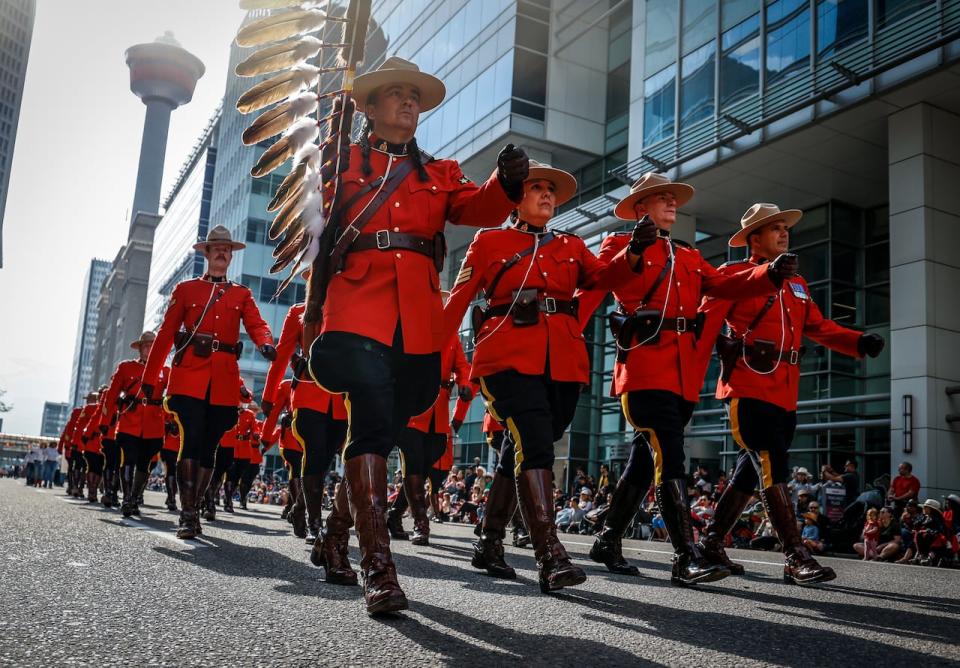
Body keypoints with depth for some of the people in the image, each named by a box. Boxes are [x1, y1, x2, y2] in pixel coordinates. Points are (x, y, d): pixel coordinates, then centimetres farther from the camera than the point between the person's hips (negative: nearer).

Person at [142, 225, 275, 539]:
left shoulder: (242, 295, 17)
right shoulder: (185, 289, 14)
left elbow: (257, 324, 0)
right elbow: (166, 334, 10)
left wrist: (265, 343, -25)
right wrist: (149, 378, 6)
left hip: (224, 381, 2)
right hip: (189, 376, -2)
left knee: (208, 448, 5)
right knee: (191, 441, -14)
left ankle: (193, 510, 15)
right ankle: (188, 514, -13)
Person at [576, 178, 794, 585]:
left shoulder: (690, 257, 25)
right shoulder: (619, 245, 7)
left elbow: (725, 285, 11)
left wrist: (772, 274, -6)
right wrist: (633, 253, -29)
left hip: (684, 373, 7)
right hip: (644, 367, -7)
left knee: (646, 459, 11)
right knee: (669, 459, -14)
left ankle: (608, 542, 23)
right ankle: (687, 558, -14)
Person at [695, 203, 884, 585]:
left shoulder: (797, 284, 23)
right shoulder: (733, 275, 2)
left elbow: (819, 327, 15)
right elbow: (706, 327, -5)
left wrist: (860, 343, -3)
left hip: (784, 396, 7)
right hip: (748, 390, -7)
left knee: (751, 471, 11)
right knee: (773, 470, -11)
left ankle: (713, 542, 21)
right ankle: (796, 558, -10)